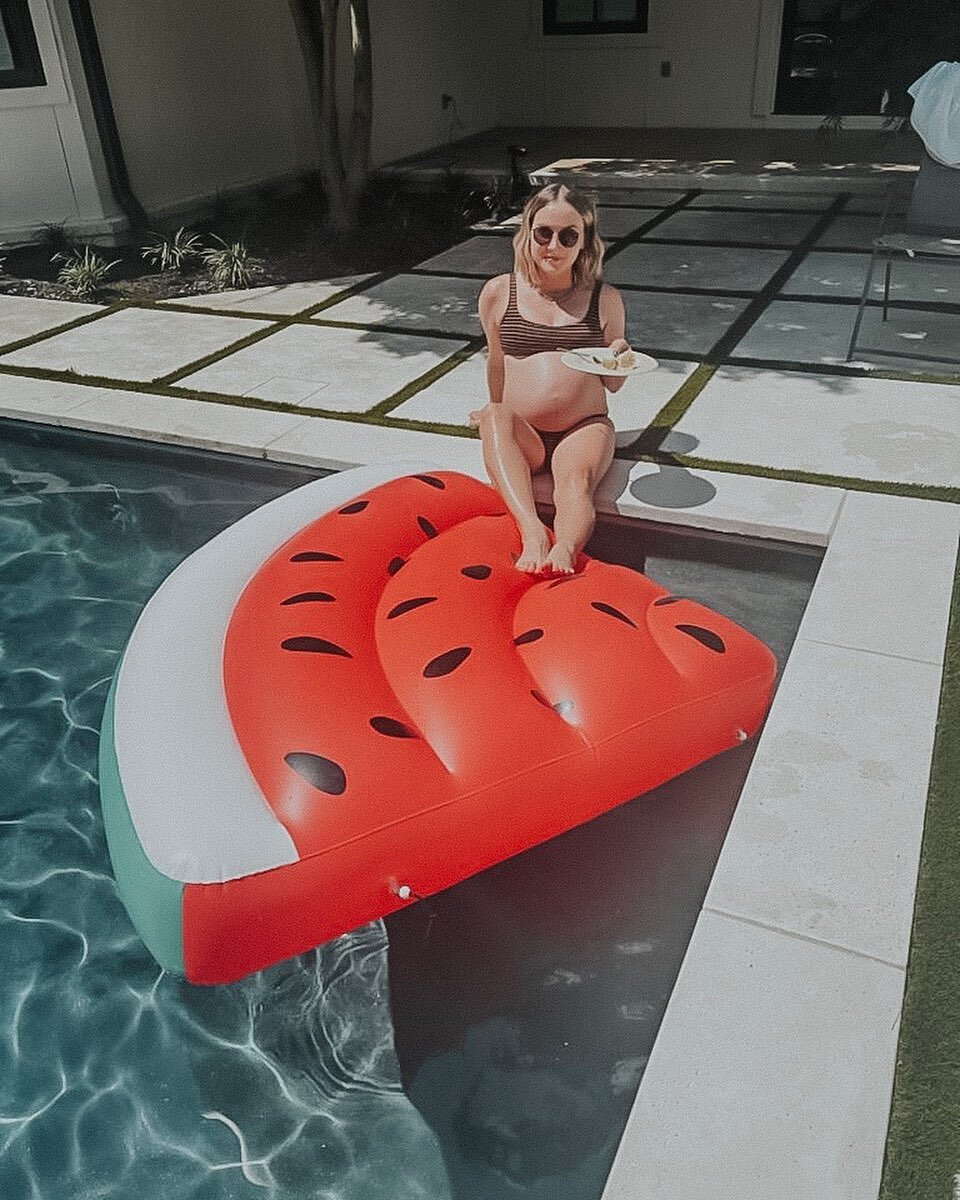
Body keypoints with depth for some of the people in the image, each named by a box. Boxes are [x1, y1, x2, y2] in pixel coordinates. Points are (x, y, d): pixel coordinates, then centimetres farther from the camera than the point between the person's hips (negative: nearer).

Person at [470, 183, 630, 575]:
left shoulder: (606, 299, 9)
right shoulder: (498, 293, 8)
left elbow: (613, 384, 13)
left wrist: (619, 360, -8)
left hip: (585, 428, 0)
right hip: (519, 434, 0)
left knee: (576, 480, -33)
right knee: (494, 419, -35)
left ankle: (565, 550, -61)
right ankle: (532, 532, -54)